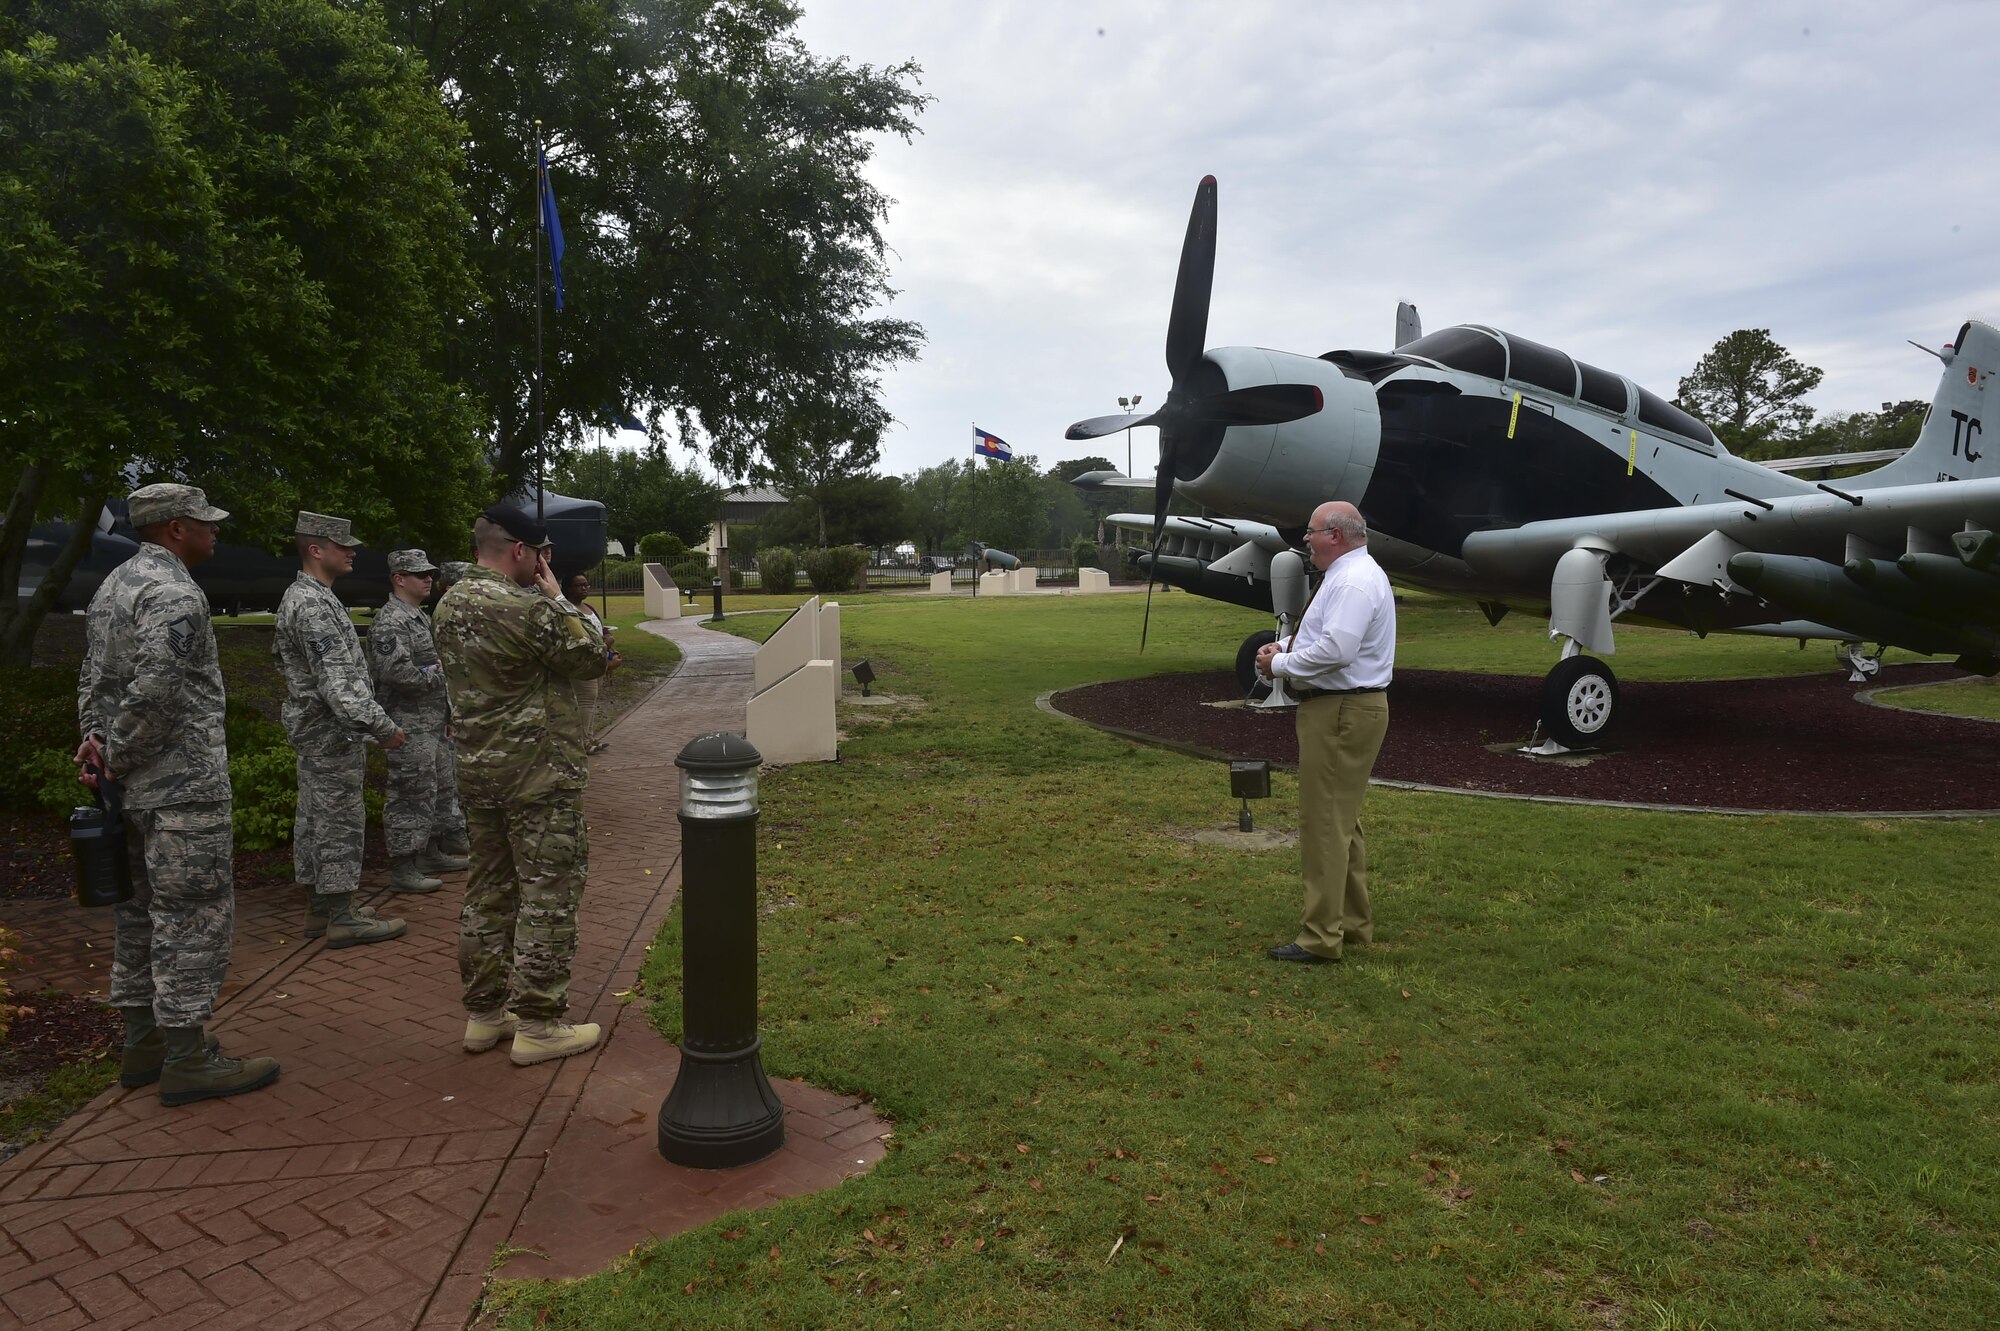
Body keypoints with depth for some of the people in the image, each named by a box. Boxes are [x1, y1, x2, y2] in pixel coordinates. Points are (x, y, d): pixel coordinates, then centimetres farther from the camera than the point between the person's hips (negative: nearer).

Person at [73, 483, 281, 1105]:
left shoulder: (110, 588, 15)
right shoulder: (175, 594, -17)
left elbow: (92, 682, 16)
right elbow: (154, 693, -24)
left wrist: (98, 744, 8)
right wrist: (117, 759, -12)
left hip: (130, 793, 10)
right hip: (182, 791, -10)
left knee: (139, 916, 16)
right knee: (194, 920, -3)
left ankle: (143, 1042, 25)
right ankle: (187, 1060, 3)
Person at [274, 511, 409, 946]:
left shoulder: (303, 597, 15)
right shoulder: (313, 605, -19)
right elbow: (338, 680, -26)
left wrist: (366, 725, 22)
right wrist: (383, 727, -25)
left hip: (315, 733, 11)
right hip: (332, 735, -11)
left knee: (315, 820, 14)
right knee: (340, 821, -5)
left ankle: (320, 908, 23)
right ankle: (341, 918, 1)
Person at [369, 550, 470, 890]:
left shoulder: (419, 618, 16)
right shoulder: (390, 622, -16)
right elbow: (395, 671, -28)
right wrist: (436, 675, -14)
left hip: (435, 722, 10)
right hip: (410, 726, -10)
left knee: (442, 788, 18)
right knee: (411, 796, -5)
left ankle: (433, 852, 31)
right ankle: (403, 870, 3)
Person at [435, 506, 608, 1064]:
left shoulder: (448, 606, 7)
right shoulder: (528, 609, -20)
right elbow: (592, 658, -9)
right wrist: (557, 597, -2)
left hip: (476, 771, 9)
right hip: (538, 775, -8)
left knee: (489, 889, 16)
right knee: (548, 893, 1)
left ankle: (484, 1012, 25)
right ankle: (538, 1024, 6)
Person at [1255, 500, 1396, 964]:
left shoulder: (1354, 582, -18)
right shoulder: (1352, 575, 17)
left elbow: (1336, 649, -28)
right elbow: (1328, 637, 26)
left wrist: (1280, 663, -15)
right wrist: (1285, 648, 9)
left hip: (1341, 713, -12)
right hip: (1339, 708, 12)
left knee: (1325, 823, -7)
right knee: (1342, 820, 19)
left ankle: (1320, 937, -2)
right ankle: (1354, 922, 31)